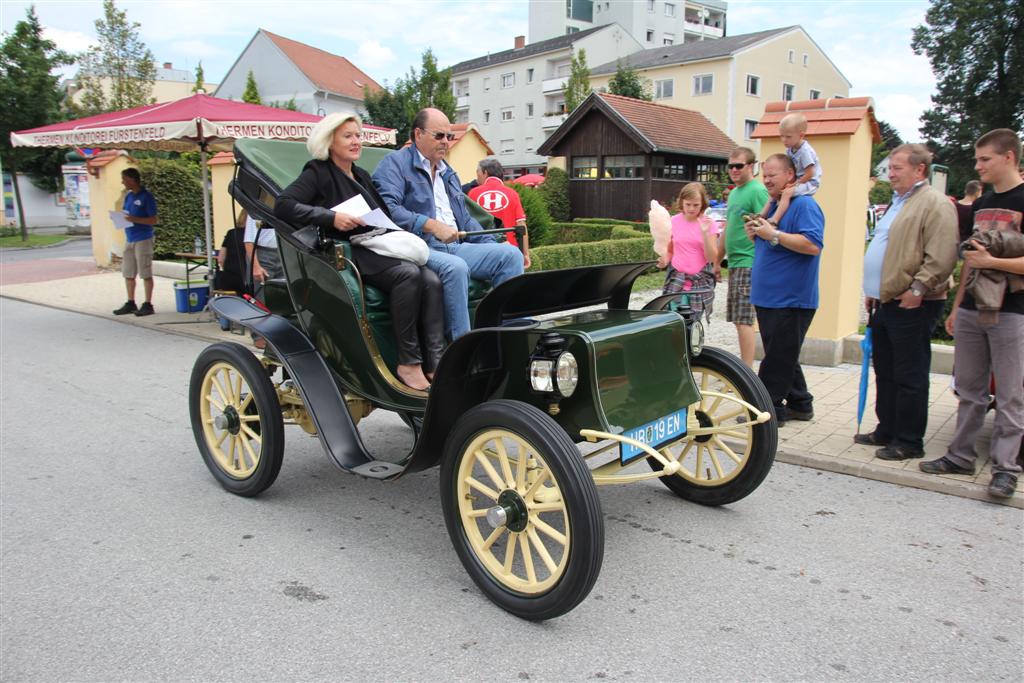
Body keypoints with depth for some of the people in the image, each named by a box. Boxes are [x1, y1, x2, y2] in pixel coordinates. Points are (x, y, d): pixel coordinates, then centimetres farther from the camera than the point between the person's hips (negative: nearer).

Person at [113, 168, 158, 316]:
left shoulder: (146, 196, -9)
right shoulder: (128, 196, 13)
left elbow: (154, 220, -12)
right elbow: (124, 214, 20)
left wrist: (135, 219, -21)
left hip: (143, 239, -8)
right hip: (129, 239, 8)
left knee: (145, 274, -2)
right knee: (128, 274, 10)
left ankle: (148, 305, 4)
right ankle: (131, 303, 19)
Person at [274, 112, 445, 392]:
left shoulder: (361, 176, 24)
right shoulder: (318, 172, 3)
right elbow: (283, 205, -11)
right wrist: (331, 217, -20)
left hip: (379, 248, 7)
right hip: (345, 253, -6)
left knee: (431, 280, -22)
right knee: (408, 273, -33)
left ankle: (435, 364, -29)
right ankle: (407, 363, -28)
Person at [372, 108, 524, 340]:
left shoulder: (448, 173, 29)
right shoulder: (395, 164, 3)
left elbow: (465, 219, 31)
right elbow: (387, 208, -15)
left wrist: (492, 246, 15)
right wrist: (432, 226, -20)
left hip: (455, 247, 8)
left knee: (510, 253, -12)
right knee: (455, 267, -38)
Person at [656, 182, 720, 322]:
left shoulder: (708, 224, -1)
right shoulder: (674, 221, 4)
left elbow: (712, 258, -6)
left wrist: (705, 233, -17)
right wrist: (664, 261, -8)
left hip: (700, 282, -1)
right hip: (676, 280, 1)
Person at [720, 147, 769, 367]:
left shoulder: (757, 191, -9)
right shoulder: (734, 192, 19)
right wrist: (717, 261, 24)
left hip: (748, 264, -9)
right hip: (735, 264, 9)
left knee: (743, 321, -9)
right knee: (738, 320, 11)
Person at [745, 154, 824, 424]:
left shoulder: (804, 205, -11)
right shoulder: (773, 205, 17)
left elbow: (813, 245, -23)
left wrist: (773, 234, -23)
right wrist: (756, 234, 5)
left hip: (791, 300, -10)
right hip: (768, 297, 10)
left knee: (778, 358, -4)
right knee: (782, 356, 15)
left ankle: (768, 409, 3)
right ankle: (799, 404, 26)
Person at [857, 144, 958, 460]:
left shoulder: (935, 203, -11)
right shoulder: (897, 203, 20)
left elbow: (941, 256, -21)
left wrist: (918, 288, -23)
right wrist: (873, 291, 23)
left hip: (911, 305, -10)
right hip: (886, 302, 10)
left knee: (909, 377, -2)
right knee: (885, 372, 16)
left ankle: (909, 442, 7)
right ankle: (887, 431, 27)